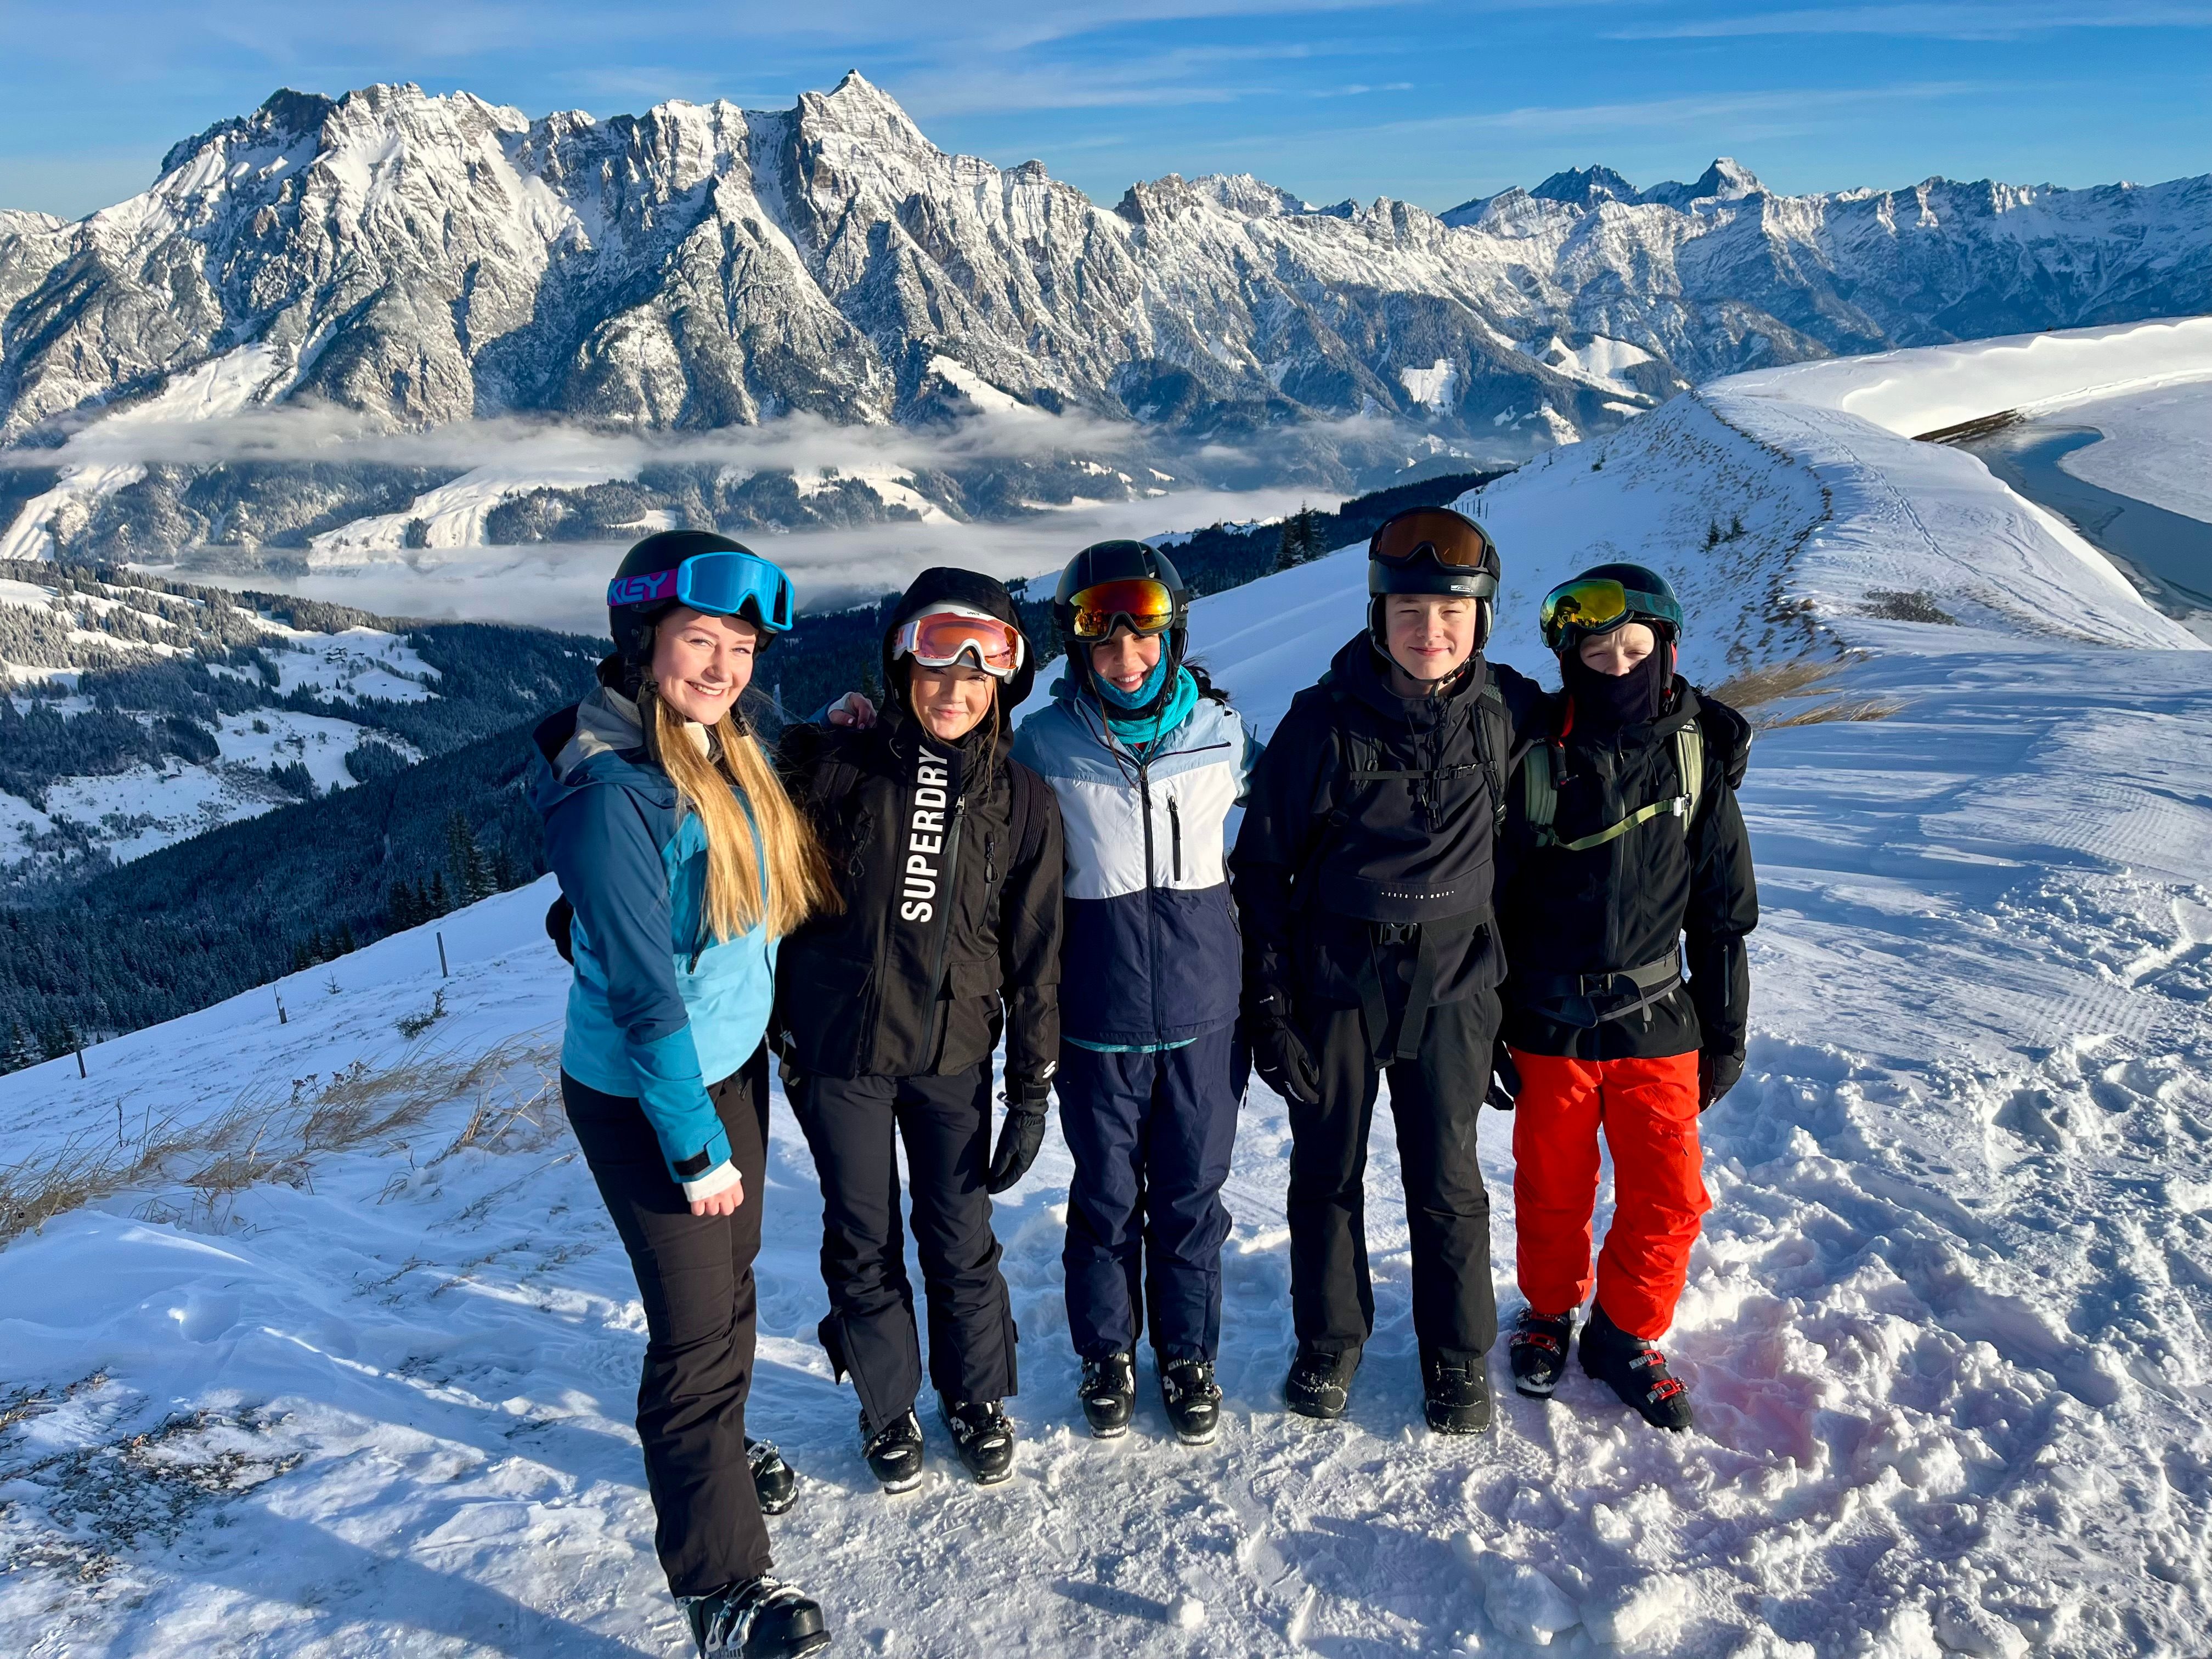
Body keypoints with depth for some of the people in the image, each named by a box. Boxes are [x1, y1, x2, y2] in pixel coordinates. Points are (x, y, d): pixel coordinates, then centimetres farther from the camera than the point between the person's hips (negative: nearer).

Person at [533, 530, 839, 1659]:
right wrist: (695, 1145, -18)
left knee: (726, 1283, 20)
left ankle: (709, 1457, 44)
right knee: (698, 1325, -1)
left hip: (734, 1060, 8)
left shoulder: (727, 752, 2)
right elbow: (642, 990, -23)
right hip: (643, 1096, -8)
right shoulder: (610, 788, -24)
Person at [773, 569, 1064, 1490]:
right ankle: (886, 1405, 36)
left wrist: (1032, 1092, 1)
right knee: (863, 1241, 13)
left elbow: (1035, 956, 0)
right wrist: (784, 1034, 1)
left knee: (961, 1241, 11)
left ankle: (977, 1397, 37)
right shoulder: (836, 764, -9)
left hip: (953, 1055, 1)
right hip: (837, 1050, 0)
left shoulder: (1022, 801, -4)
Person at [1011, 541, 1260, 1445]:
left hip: (1203, 1009, 1)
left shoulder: (1221, 729, -2)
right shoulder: (1045, 743, -6)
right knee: (1106, 1194, 12)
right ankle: (1107, 1353, 33)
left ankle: (1189, 1355, 32)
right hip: (1097, 1018, -1)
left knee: (1191, 1193, 12)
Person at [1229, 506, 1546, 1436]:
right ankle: (1330, 1341, 34)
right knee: (1326, 1173, 12)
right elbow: (1262, 864, -6)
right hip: (1334, 982, -1)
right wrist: (1268, 1002, -7)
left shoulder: (1506, 710, -4)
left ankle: (1459, 1356, 31)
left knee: (1447, 1180, 10)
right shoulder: (1324, 722, -11)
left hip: (1452, 984, 1)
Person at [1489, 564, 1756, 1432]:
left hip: (1657, 1023, 1)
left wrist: (1726, 1032, 8)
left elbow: (1723, 909, 7)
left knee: (1668, 1198, 3)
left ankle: (1625, 1332, 26)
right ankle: (1549, 1312, 37)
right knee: (1553, 1190, 12)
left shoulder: (1698, 756, -1)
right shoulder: (1535, 757, -7)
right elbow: (1492, 903, 0)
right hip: (1552, 1025, -1)